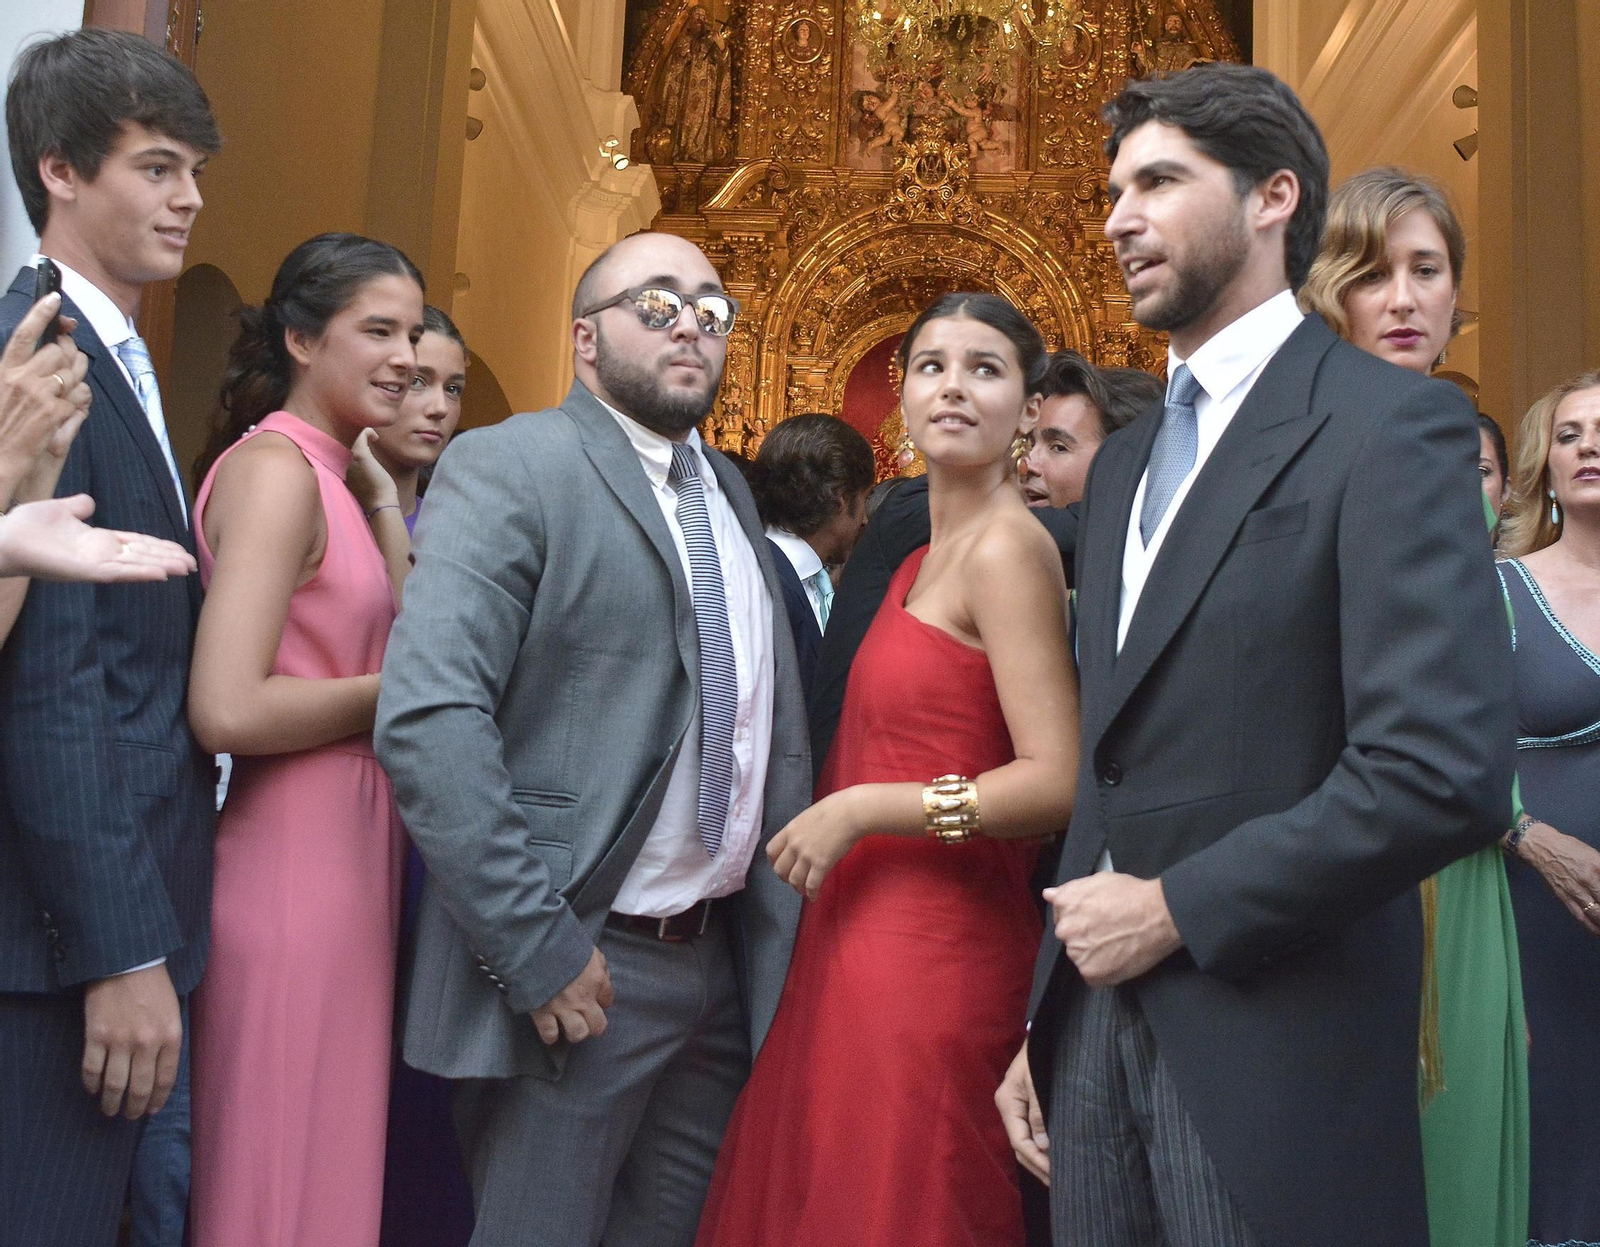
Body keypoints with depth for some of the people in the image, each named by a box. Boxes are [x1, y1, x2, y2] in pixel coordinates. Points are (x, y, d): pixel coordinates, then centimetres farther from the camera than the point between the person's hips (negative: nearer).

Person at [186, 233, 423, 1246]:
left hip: (350, 847, 9)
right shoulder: (276, 467, -15)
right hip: (291, 856, -9)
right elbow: (228, 710, -25)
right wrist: (395, 690, -12)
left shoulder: (330, 472, 12)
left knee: (331, 1150, 19)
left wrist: (382, 495, 7)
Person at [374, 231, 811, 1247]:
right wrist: (535, 945, -21)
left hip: (727, 961, 7)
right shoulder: (510, 467, -9)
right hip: (579, 966, -6)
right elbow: (427, 717, -20)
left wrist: (780, 921, 7)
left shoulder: (731, 492, 13)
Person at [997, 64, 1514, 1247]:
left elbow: (1446, 773, -21)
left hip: (1272, 1042, -6)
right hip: (1102, 1013, 7)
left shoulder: (1392, 426, -10)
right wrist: (1045, 1020, 13)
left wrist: (1176, 908, -13)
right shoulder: (1125, 459, 13)